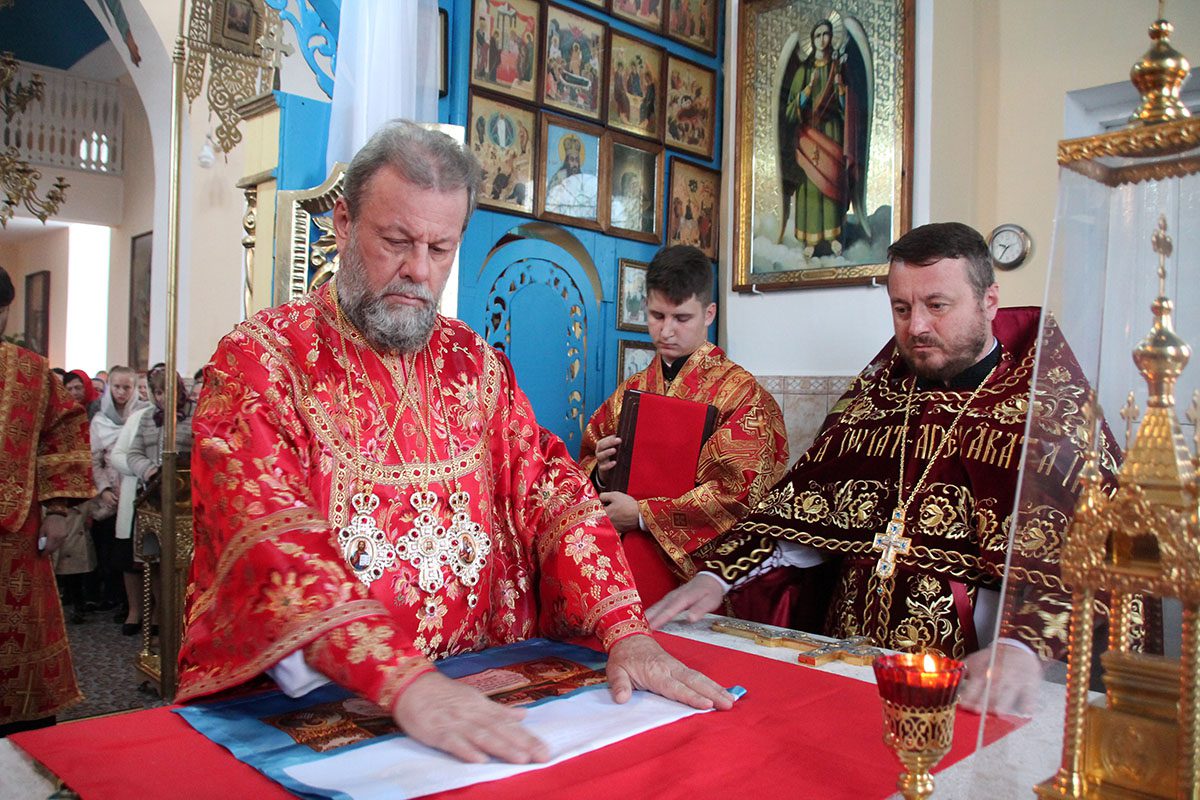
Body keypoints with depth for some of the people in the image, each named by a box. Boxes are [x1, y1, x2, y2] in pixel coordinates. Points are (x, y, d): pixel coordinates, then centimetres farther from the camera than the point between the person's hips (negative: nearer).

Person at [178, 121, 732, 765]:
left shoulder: (476, 364, 10)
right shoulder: (260, 357, -4)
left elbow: (553, 493, 4)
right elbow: (270, 536, -17)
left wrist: (625, 632, -11)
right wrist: (404, 680, -30)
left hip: (478, 686, 5)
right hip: (301, 706, -4)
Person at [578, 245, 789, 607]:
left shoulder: (739, 391, -1)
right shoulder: (630, 392, 16)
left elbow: (740, 491, -12)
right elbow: (587, 467, 21)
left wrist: (644, 515, -14)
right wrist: (600, 472, -5)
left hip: (689, 553, -4)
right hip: (617, 539, 5)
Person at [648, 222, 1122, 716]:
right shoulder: (878, 394, 15)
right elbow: (803, 509, 14)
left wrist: (1023, 646, -32)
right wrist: (717, 575, 0)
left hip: (967, 683, -4)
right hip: (845, 666, 5)